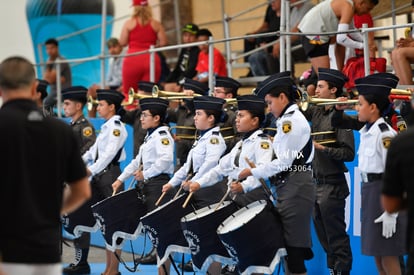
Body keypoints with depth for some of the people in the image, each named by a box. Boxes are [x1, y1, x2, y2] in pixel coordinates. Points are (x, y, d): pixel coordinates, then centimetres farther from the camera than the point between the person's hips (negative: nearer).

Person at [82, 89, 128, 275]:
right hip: (100, 176, 9)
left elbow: (110, 152, -19)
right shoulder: (106, 127, 17)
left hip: (110, 174, -9)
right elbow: (94, 150, 18)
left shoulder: (116, 126, -10)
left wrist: (91, 170, -22)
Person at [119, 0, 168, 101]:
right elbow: (163, 42, 0)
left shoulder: (129, 23, 1)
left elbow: (122, 43, 0)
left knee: (128, 93, 7)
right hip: (151, 59, 1)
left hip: (133, 59, -1)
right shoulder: (156, 24, 4)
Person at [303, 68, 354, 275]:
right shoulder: (316, 112, 7)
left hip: (332, 186, -8)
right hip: (316, 183, 8)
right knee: (323, 235, 15)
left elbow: (349, 153, -18)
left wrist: (324, 149, -23)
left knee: (336, 235, -1)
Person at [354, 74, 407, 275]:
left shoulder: (385, 134, -17)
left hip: (382, 191, -9)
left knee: (387, 254, -5)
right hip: (368, 190, 9)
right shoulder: (366, 132, 10)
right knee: (376, 252, 12)